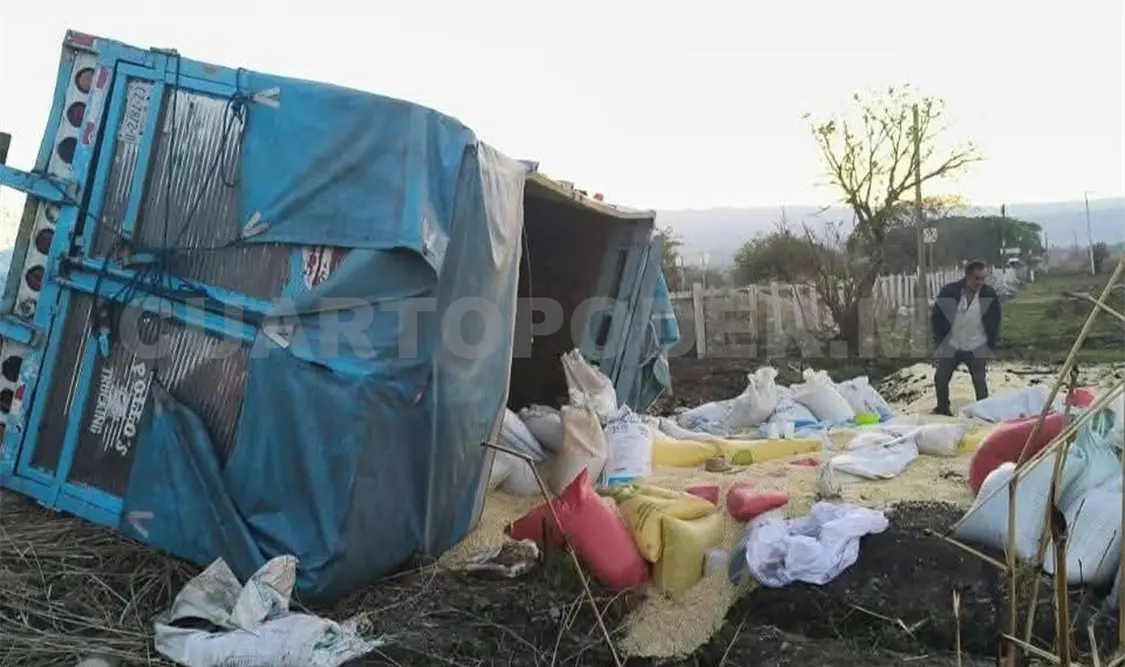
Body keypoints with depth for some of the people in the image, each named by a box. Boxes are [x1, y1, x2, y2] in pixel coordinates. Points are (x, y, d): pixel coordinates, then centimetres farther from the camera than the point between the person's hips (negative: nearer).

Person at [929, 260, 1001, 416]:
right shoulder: (948, 292, -13)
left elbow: (995, 323, 2)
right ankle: (942, 408, 25)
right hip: (951, 346, 1)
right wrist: (940, 340, -2)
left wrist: (990, 346, 1)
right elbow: (936, 317, -2)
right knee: (940, 378, 6)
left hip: (977, 349, -1)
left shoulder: (990, 295, -10)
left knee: (980, 382, 2)